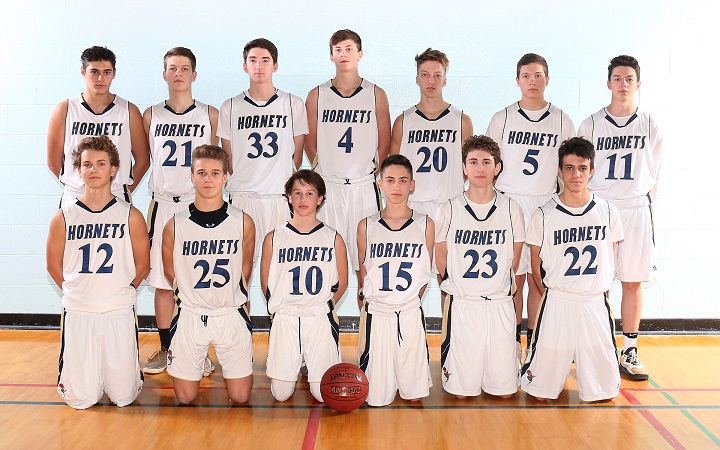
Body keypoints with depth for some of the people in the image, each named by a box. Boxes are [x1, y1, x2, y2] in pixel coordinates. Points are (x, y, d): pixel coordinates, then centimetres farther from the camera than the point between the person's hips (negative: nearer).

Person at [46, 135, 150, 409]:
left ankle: (130, 373, 36)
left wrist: (121, 291, 8)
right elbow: (53, 265, 10)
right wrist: (79, 292, 9)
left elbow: (142, 265, 6)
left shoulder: (130, 216, -2)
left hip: (119, 314, -1)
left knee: (124, 397, 3)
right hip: (77, 314, 1)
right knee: (80, 399, 4)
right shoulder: (64, 217, 0)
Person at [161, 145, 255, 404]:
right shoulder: (175, 225, -6)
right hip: (190, 316, 0)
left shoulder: (243, 223, -6)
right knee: (185, 398, 4)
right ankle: (199, 362, 34)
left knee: (240, 397, 3)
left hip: (232, 315, 0)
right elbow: (170, 270, 8)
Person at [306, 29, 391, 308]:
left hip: (364, 185, 0)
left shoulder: (376, 95, 4)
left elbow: (384, 141, 9)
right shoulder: (317, 96, 6)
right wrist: (321, 170, 8)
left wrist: (374, 171, 5)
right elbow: (310, 140, 12)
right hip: (327, 186, 1)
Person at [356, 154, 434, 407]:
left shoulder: (425, 225, 1)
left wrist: (410, 299, 4)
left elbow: (425, 273, 8)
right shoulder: (366, 226, 0)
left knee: (414, 396, 6)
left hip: (411, 314, 1)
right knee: (376, 400, 3)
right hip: (376, 314, 0)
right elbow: (363, 274, 8)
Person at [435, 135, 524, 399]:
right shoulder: (450, 209, -2)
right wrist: (462, 287, 8)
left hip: (500, 305, 1)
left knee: (505, 391, 5)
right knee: (461, 391, 3)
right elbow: (442, 260, 6)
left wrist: (495, 286, 8)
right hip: (461, 305, -1)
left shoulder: (511, 209, 1)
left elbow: (514, 260, 9)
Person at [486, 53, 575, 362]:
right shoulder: (503, 118, 4)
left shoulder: (562, 121, 7)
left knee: (538, 277, 2)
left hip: (547, 205, 1)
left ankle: (534, 342, 12)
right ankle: (513, 342, 13)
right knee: (513, 276, 1)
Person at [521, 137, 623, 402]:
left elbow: (610, 261, 12)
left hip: (596, 304, 2)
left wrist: (597, 291, 7)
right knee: (541, 392, 2)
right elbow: (536, 265, 5)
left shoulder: (608, 213, 2)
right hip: (556, 304, -1)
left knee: (599, 392, 5)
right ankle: (554, 375, 34)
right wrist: (553, 292, 4)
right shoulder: (544, 215, -3)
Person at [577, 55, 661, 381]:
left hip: (637, 211, 1)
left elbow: (653, 173, 12)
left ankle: (629, 353, 13)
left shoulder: (649, 126, 6)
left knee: (633, 282, 5)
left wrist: (643, 202, 11)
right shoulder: (591, 124, 3)